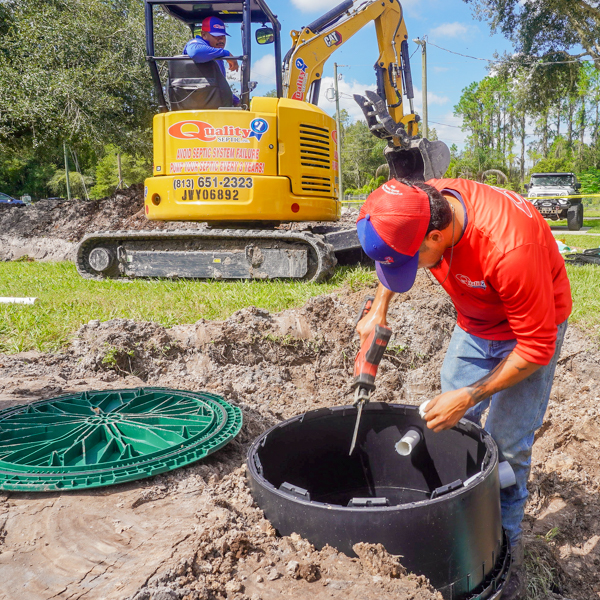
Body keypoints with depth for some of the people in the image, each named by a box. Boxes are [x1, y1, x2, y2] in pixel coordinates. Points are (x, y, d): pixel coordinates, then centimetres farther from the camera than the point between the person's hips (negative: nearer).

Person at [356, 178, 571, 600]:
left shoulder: (509, 248, -41)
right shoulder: (419, 206, -22)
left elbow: (537, 347, -28)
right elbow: (394, 254, 5)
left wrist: (470, 396, -26)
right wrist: (379, 310, -3)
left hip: (531, 329, -6)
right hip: (474, 324, 6)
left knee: (505, 448, -7)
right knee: (451, 426, 7)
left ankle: (505, 546, 15)